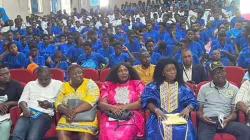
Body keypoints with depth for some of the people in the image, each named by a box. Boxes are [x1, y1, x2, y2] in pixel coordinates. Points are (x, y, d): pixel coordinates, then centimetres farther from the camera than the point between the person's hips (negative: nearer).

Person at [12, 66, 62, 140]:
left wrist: (51, 105, -12)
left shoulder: (58, 84, 13)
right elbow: (22, 99, 15)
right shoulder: (30, 84, 23)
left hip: (44, 114, -3)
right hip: (28, 113, 3)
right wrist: (25, 108, -8)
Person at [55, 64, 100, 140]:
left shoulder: (89, 83, 0)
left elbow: (91, 101, -14)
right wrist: (66, 111, -18)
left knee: (85, 134, -31)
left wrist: (74, 111, -22)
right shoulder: (65, 86, 11)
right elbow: (58, 103, 4)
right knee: (61, 132, -24)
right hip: (68, 117, 3)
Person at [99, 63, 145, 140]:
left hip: (131, 116, -1)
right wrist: (112, 107, -13)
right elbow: (101, 104, 9)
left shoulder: (137, 84, 16)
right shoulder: (108, 85, 19)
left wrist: (124, 107, -11)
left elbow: (141, 102, 3)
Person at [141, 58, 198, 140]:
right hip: (160, 117, -1)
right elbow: (147, 101, 0)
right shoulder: (154, 86, 12)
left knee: (184, 130, -32)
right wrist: (156, 110, -20)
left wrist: (187, 108, -15)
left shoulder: (182, 87, 17)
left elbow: (192, 102, 8)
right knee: (162, 131, -34)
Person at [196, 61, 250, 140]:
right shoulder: (204, 88, 14)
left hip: (225, 121, 3)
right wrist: (202, 117, -11)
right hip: (207, 121, -2)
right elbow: (199, 109, 12)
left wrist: (227, 120, -10)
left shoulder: (234, 89, 16)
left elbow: (234, 112, 12)